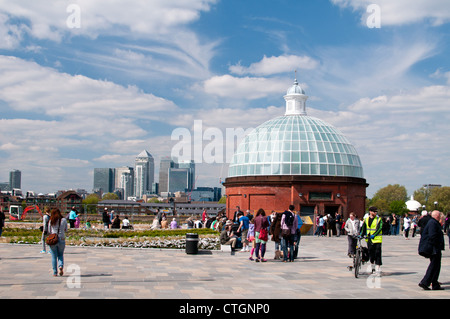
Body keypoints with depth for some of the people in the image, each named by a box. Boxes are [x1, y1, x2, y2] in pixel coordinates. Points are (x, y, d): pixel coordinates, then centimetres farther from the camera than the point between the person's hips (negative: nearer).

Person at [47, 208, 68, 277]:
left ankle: (55, 272, 9)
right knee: (61, 255, 16)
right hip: (61, 239, 1)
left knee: (54, 257, 8)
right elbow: (65, 230, 6)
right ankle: (61, 266, -10)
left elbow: (49, 231, 3)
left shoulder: (51, 221, -2)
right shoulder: (64, 220, -1)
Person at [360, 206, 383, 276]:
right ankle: (373, 266, 32)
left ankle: (378, 270, -7)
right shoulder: (366, 219, 9)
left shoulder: (379, 219, -2)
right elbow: (363, 228, 13)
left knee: (377, 254, -9)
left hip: (377, 239, -3)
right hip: (369, 239, 4)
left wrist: (374, 235, -27)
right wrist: (361, 235, -1)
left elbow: (379, 228, -14)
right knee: (370, 253, 10)